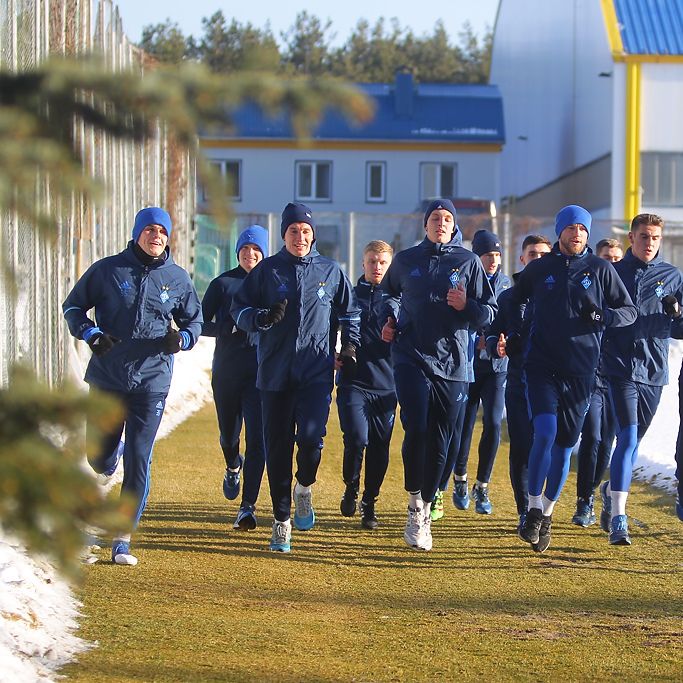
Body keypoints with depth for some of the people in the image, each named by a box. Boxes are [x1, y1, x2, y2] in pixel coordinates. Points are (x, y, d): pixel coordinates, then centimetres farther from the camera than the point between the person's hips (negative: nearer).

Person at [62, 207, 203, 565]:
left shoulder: (178, 278, 6)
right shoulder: (107, 270, 1)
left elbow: (194, 322, 15)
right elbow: (73, 306, 7)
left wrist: (180, 339, -7)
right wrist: (90, 334, -11)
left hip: (152, 384, 0)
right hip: (106, 380, 0)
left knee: (138, 462, -5)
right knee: (99, 458, 9)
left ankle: (123, 539, 1)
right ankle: (113, 454, 48)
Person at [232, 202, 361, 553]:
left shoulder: (330, 271, 10)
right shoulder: (267, 270, 6)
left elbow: (350, 312, 22)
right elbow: (238, 309, 6)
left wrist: (350, 346, 9)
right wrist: (261, 317, -14)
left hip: (316, 371, 0)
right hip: (275, 372, 1)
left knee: (311, 435, -20)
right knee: (277, 448, 2)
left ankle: (304, 488, 11)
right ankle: (281, 521, 12)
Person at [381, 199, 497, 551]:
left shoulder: (468, 262, 5)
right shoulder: (405, 260, 8)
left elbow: (490, 312, 4)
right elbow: (385, 294, 27)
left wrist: (466, 306, -14)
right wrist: (387, 322, 11)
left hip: (451, 363, 1)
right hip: (411, 359, -1)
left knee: (439, 443, 4)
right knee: (416, 430, -18)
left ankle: (425, 508, 18)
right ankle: (415, 501, -1)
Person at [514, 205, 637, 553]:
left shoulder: (600, 269, 4)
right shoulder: (538, 269, 6)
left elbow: (630, 311, 7)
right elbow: (512, 305, 19)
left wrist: (603, 316, -13)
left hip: (580, 368, 1)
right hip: (541, 364, -1)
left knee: (565, 443, 6)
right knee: (545, 432, -18)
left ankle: (548, 511, 21)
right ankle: (534, 508, -9)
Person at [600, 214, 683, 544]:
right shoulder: (613, 273, 4)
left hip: (654, 371, 3)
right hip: (621, 368, -3)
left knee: (633, 441, 14)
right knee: (628, 437, -16)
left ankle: (611, 489, 40)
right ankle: (618, 518, -18)